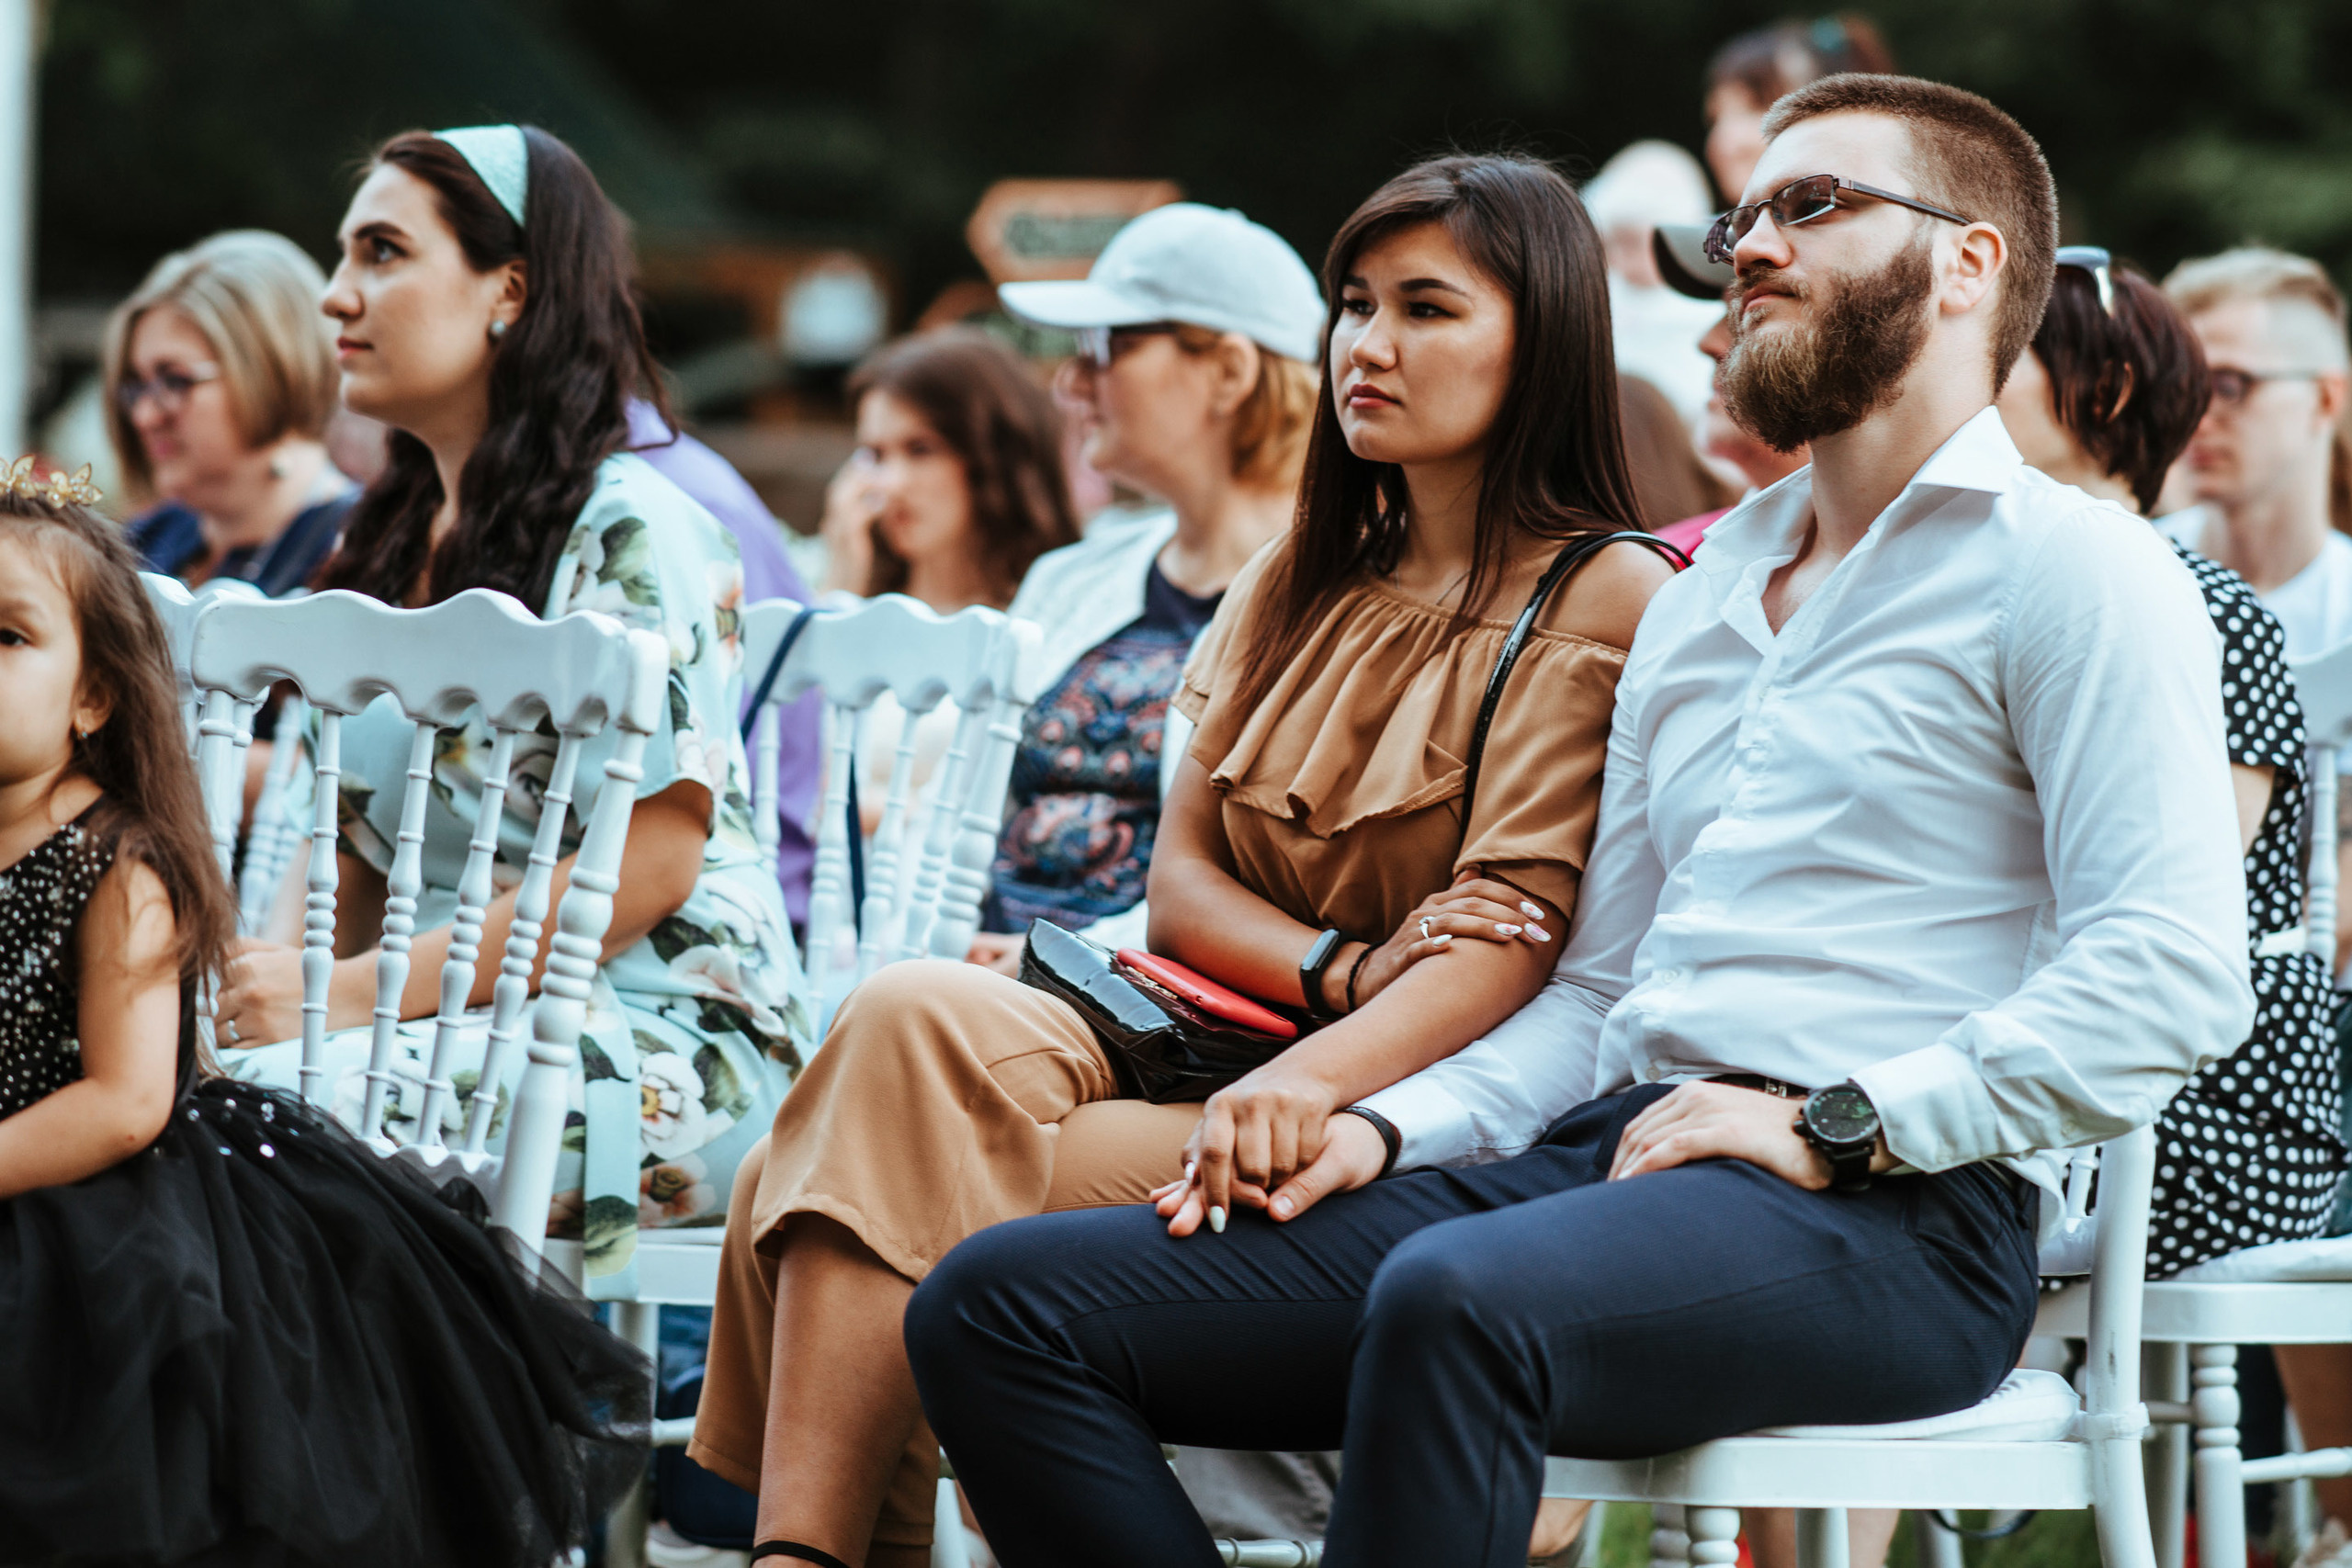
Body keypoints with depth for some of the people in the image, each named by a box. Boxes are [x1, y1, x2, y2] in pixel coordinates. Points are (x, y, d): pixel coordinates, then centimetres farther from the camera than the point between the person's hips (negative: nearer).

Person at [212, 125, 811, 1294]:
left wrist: (354, 994, -17)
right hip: (444, 1020, 7)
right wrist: (270, 976, -4)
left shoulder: (627, 533, -6)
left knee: (268, 1109, -31)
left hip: (665, 1043, -7)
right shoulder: (395, 541, 20)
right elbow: (349, 844, 20)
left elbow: (646, 866, -15)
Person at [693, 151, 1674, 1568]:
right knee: (918, 1018, -23)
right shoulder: (1299, 586, 21)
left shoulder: (1602, 603, -3)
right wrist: (1347, 969, -8)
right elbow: (1182, 881, 15)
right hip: (1196, 1030, 7)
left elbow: (1512, 939, -14)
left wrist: (1309, 1077, -32)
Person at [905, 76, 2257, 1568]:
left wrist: (1840, 1123, -17)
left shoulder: (2066, 566, 2)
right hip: (1611, 1155, 8)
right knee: (1002, 1304, -8)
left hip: (1885, 1219, -8)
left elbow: (2175, 971, -11)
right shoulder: (1696, 600, 28)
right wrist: (1383, 1129, 9)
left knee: (1460, 1302, -41)